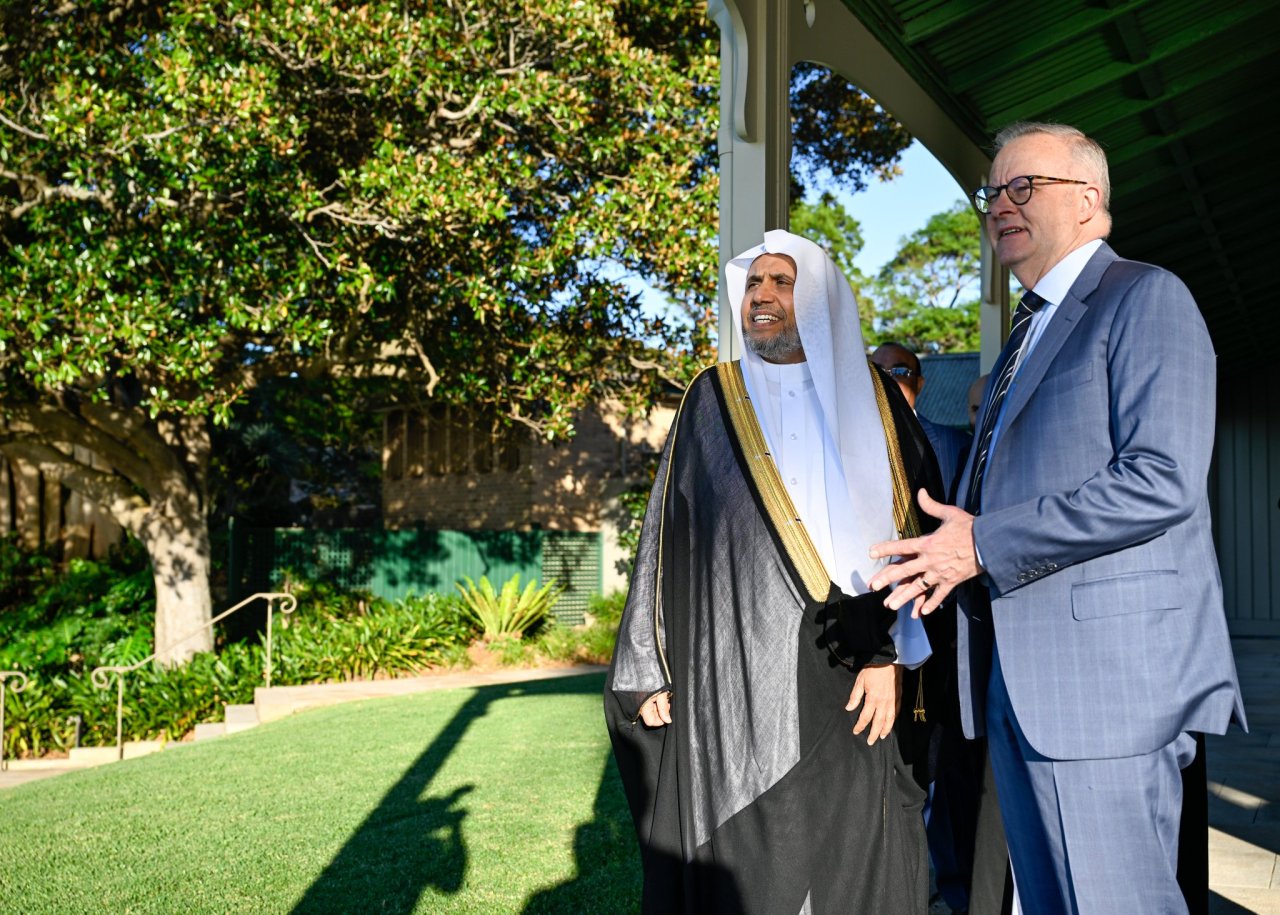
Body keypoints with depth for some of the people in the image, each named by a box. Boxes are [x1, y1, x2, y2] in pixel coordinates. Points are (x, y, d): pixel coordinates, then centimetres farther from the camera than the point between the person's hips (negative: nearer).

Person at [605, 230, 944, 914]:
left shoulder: (873, 400, 7)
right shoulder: (713, 401, 9)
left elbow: (913, 525, 2)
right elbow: (666, 535, 7)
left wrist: (892, 654, -8)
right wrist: (649, 670, 3)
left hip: (851, 675, 0)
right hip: (734, 675, 0)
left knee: (852, 859, 3)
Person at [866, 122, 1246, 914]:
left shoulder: (1145, 297, -5)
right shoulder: (1028, 333, 23)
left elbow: (1163, 481, -18)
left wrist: (986, 544, -16)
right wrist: (956, 549, 8)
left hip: (1109, 669, -9)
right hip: (1019, 680, 9)